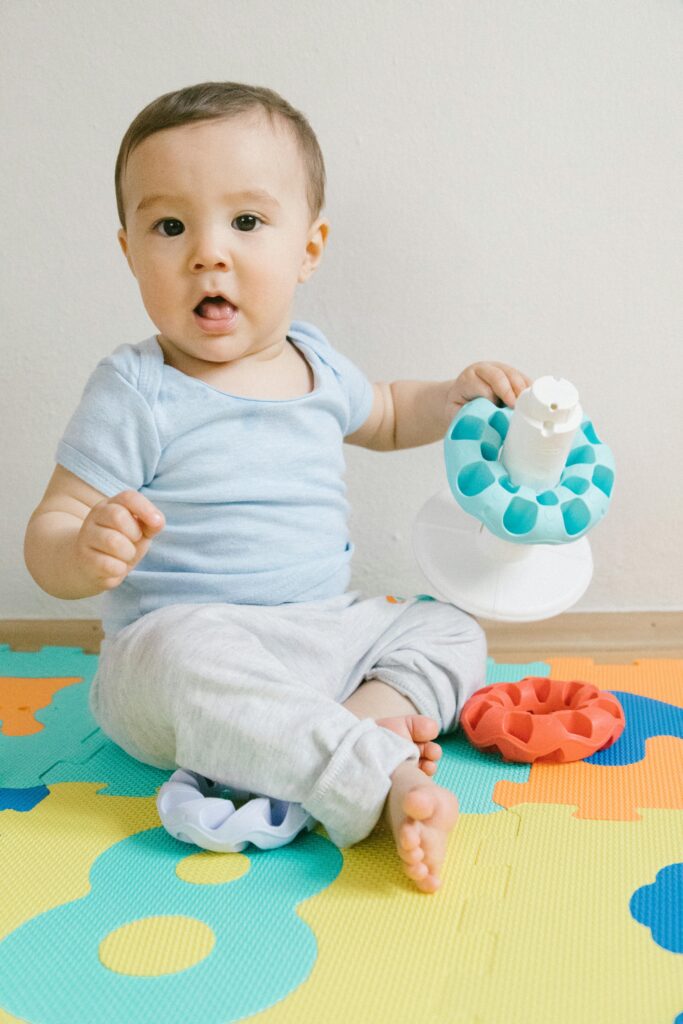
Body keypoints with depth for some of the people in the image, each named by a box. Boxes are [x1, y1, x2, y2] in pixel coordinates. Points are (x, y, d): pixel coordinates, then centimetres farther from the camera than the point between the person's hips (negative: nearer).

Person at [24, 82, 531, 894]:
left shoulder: (314, 363, 7)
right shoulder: (136, 392, -11)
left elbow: (384, 417, 30)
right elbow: (47, 536, -12)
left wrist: (458, 395, 11)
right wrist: (86, 554, -36)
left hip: (328, 630, 7)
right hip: (179, 642, -6)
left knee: (450, 630, 0)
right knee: (192, 656, -38)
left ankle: (367, 715, -26)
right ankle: (382, 780, -36)